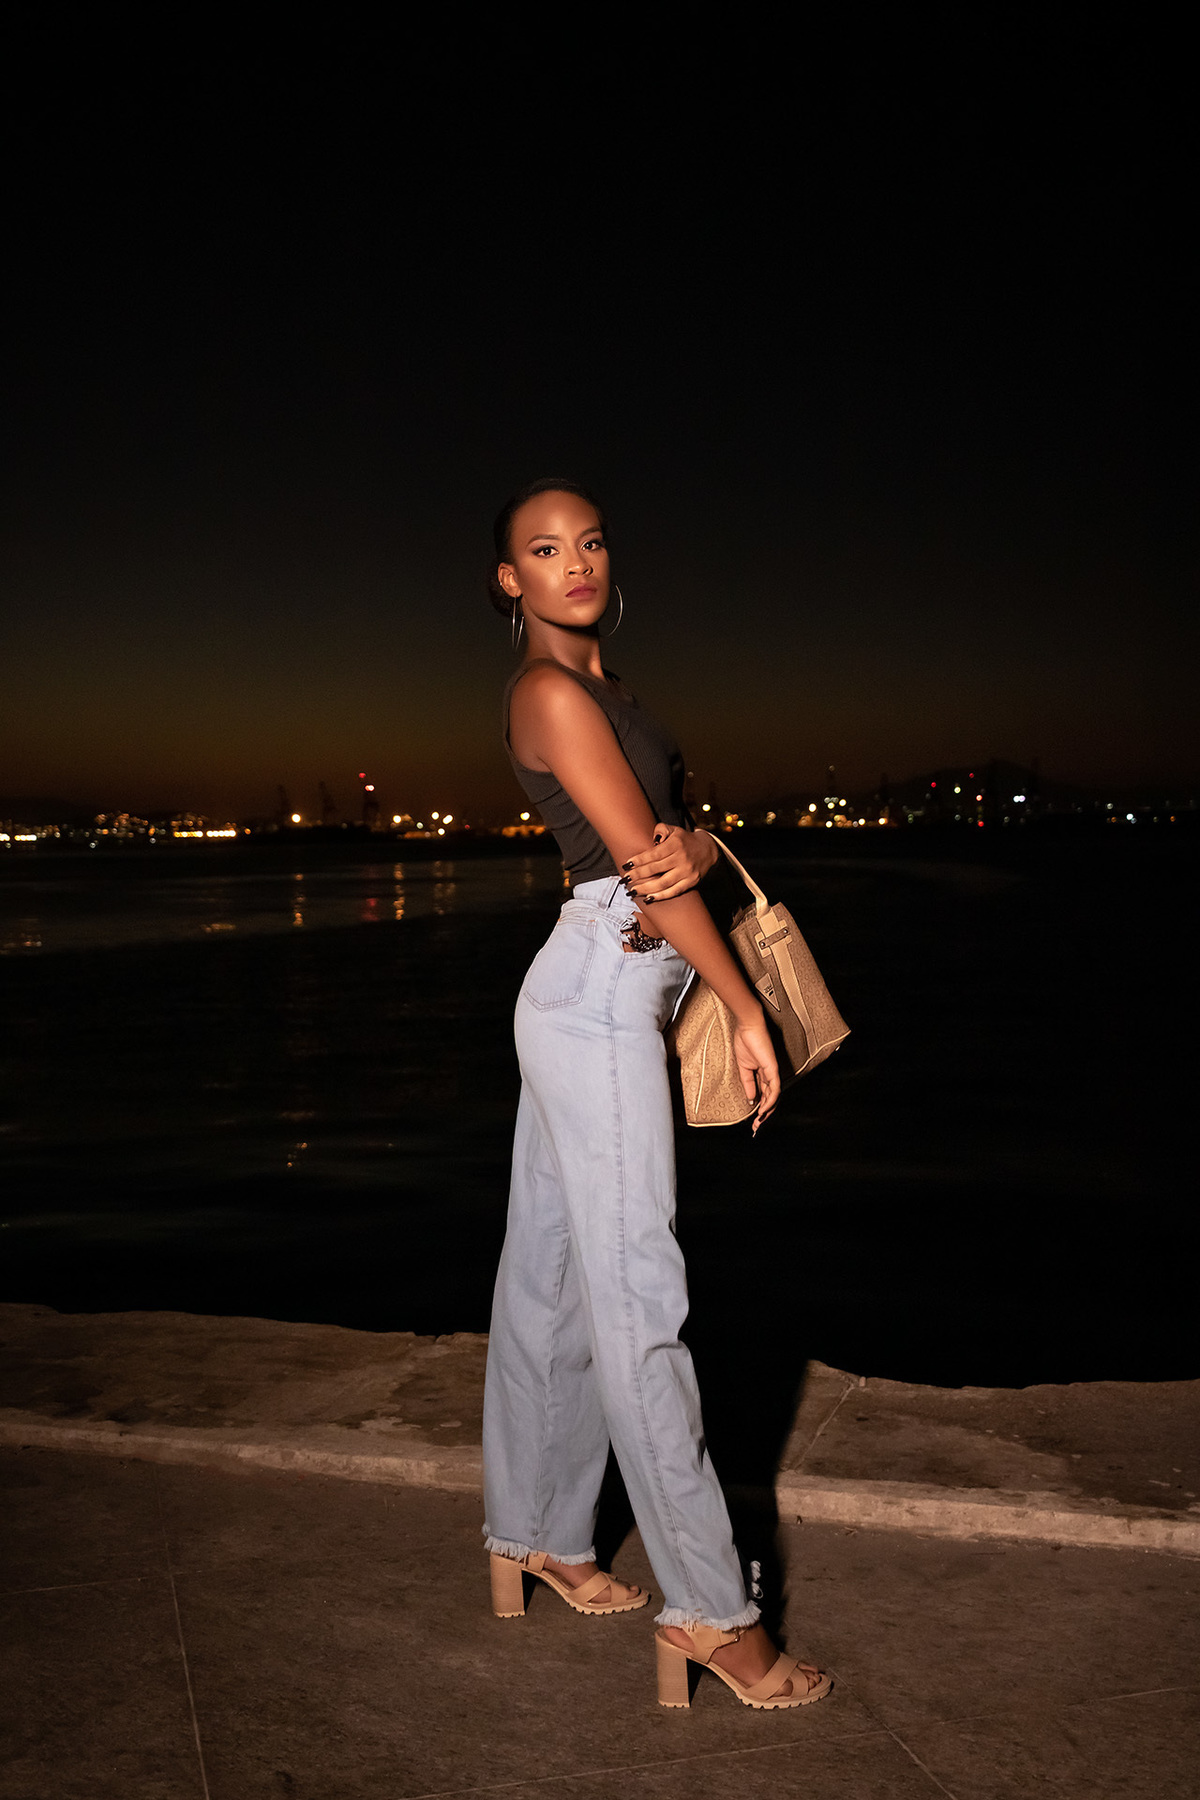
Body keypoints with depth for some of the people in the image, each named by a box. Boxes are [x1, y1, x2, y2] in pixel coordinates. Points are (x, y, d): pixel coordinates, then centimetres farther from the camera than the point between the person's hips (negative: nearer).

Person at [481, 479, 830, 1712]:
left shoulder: (598, 686, 18)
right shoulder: (552, 692, -11)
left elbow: (679, 836, 11)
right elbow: (645, 866, -14)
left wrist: (690, 847, -15)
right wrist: (748, 1011, -9)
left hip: (589, 998, 10)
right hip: (600, 996, -10)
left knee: (549, 1277, 14)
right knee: (636, 1293, -7)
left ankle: (534, 1533, 27)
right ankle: (708, 1608, -1)